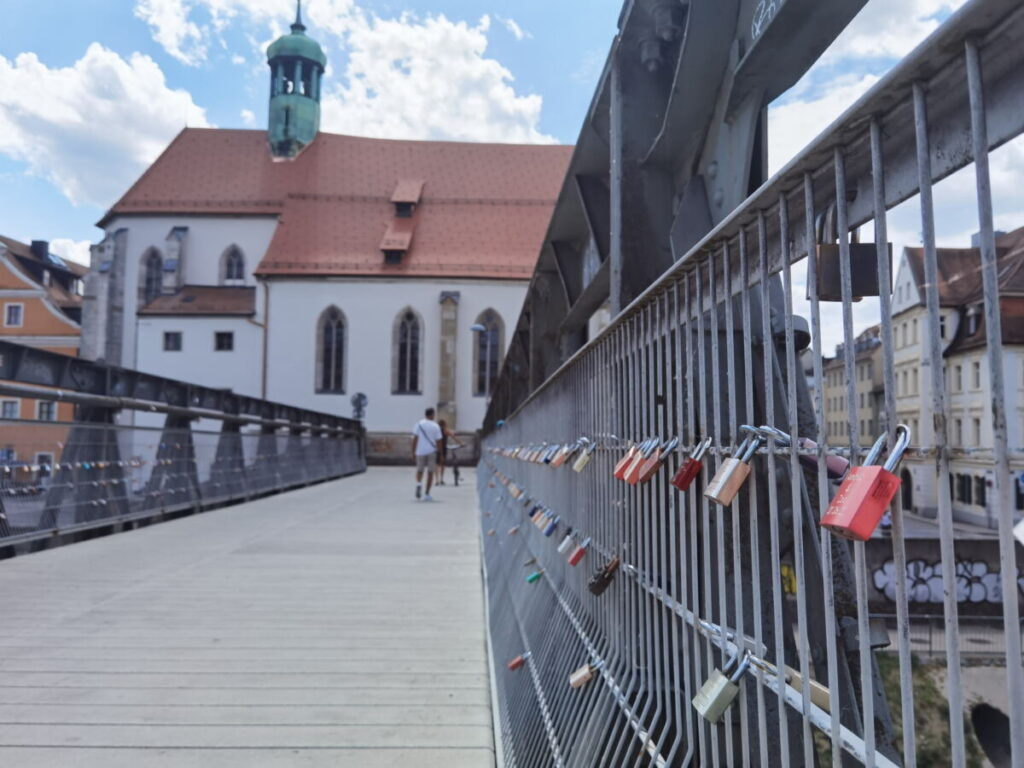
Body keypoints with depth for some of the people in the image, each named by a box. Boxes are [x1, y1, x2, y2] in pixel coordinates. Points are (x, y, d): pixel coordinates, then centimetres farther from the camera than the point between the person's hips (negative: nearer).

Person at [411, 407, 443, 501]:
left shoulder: (419, 424, 0)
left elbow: (415, 439, -2)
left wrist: (413, 452, 4)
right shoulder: (435, 426, 0)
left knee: (419, 470, 17)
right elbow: (438, 441, 1)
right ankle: (427, 494, 6)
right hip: (431, 451, 0)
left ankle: (419, 483, -13)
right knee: (430, 472, 8)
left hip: (420, 451, 1)